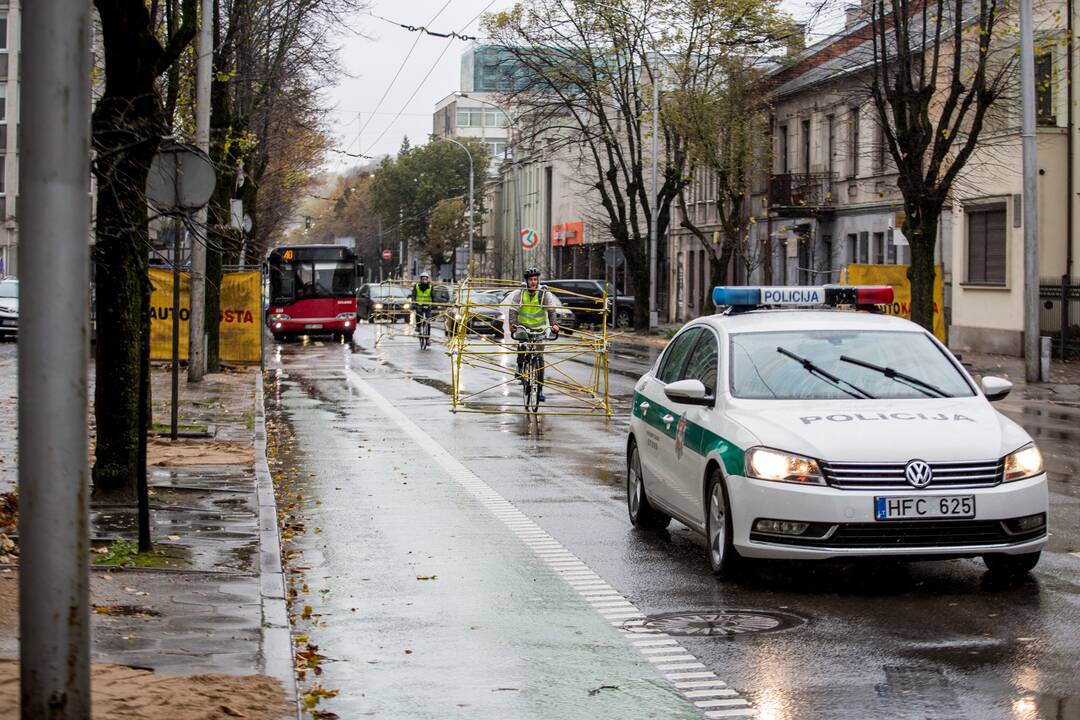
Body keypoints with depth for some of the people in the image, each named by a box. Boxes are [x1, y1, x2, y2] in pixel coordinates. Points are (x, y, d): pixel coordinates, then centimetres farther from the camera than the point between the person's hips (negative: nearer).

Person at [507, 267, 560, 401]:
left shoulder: (545, 294, -1)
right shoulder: (519, 294, 0)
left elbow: (551, 310, -8)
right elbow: (513, 310, -7)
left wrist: (554, 324, -26)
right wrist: (512, 324, -25)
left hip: (539, 329, 0)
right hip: (523, 327, 0)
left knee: (539, 358, -4)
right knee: (521, 346, -29)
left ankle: (540, 388, 1)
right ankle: (520, 366, 2)